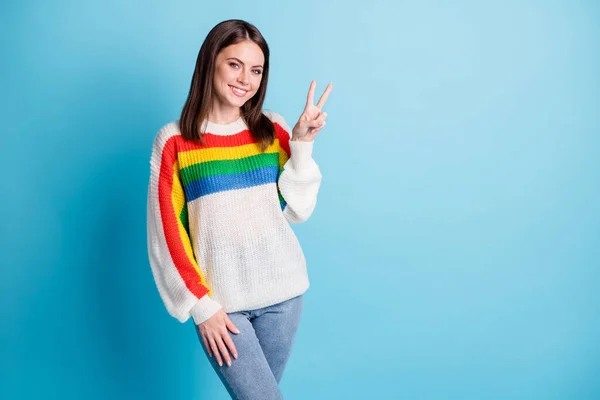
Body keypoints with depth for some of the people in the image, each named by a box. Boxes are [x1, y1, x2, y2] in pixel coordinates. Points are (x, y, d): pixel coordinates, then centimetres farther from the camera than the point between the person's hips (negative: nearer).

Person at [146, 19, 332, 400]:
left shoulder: (273, 130, 4)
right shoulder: (174, 141, -4)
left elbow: (296, 211, 1)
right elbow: (168, 233, -4)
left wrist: (302, 144, -8)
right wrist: (201, 305, -7)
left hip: (282, 291, 3)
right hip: (220, 301, -3)